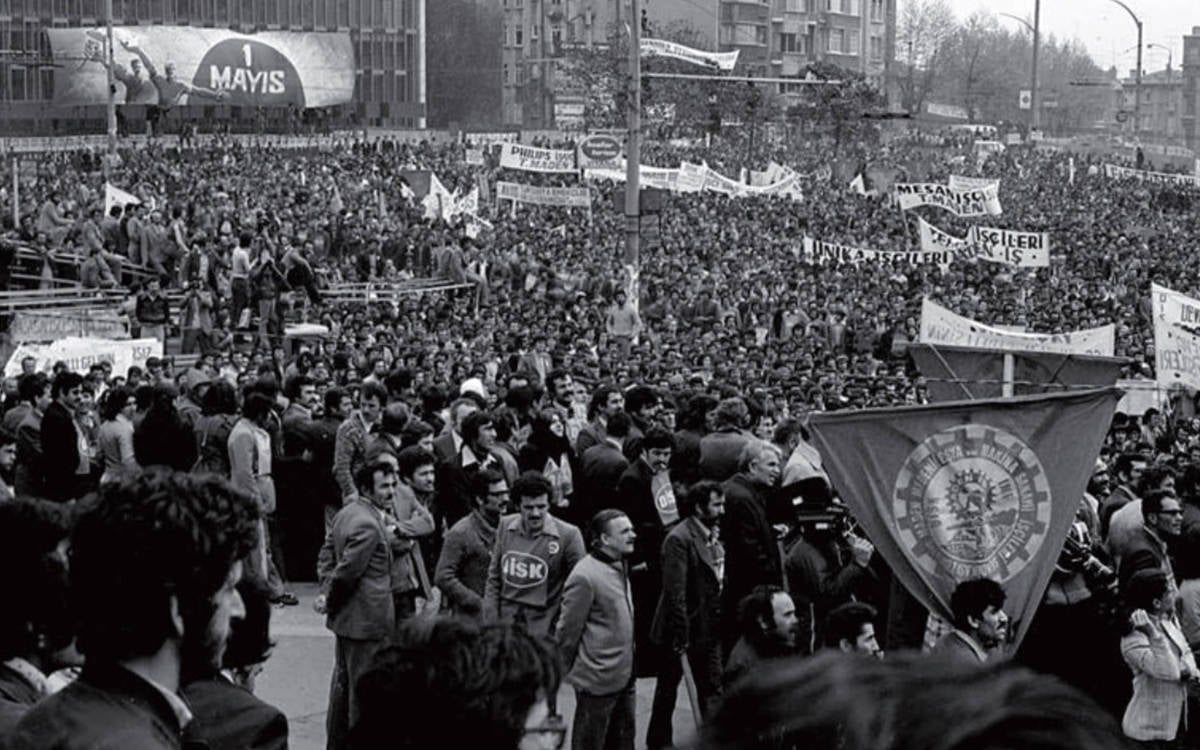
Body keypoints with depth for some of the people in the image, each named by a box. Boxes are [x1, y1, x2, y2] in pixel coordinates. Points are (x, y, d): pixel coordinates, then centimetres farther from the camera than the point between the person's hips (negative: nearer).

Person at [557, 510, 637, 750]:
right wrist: (571, 672, -4)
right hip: (598, 681, -8)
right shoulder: (585, 577, -21)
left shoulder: (619, 567, 8)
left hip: (624, 677, 9)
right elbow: (568, 631, -15)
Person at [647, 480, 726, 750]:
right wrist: (681, 637, -23)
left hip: (710, 628, 7)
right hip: (681, 629, -7)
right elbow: (675, 592, -22)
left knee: (713, 688, 4)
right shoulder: (679, 539, -20)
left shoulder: (713, 534, 5)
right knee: (667, 688, 11)